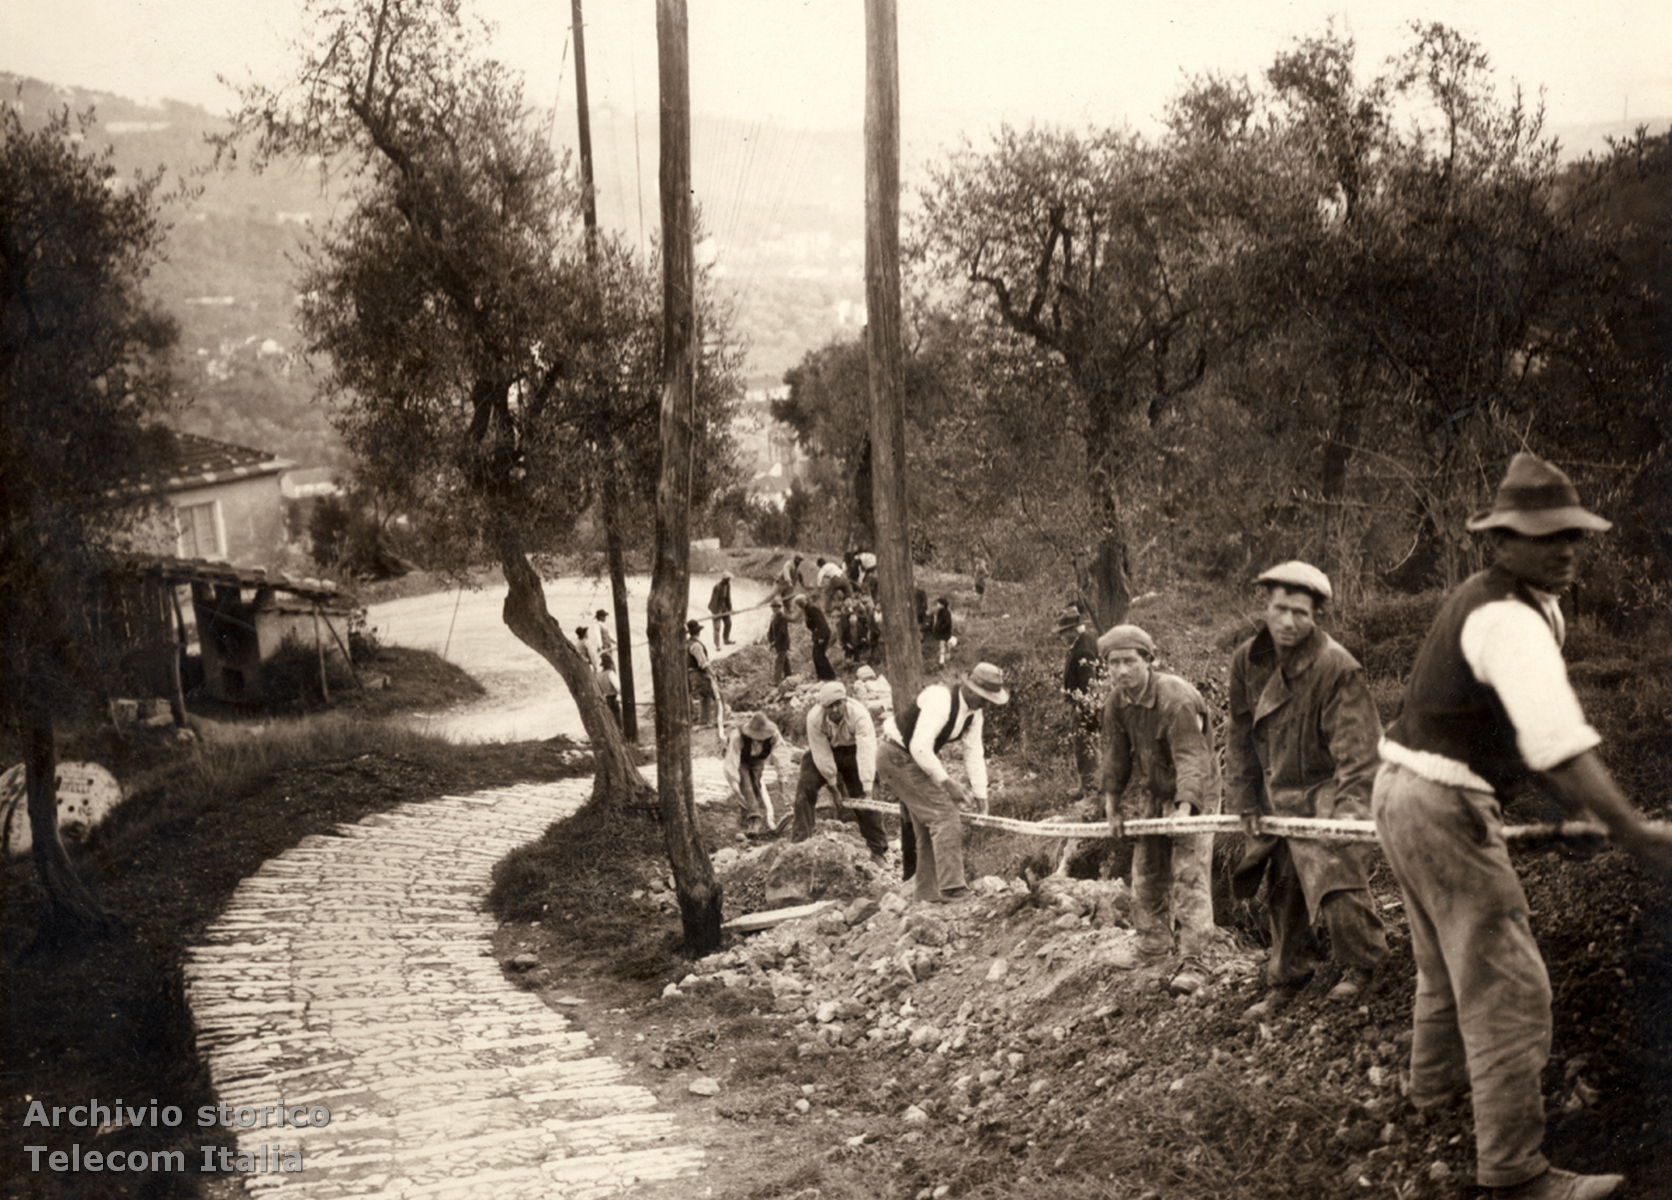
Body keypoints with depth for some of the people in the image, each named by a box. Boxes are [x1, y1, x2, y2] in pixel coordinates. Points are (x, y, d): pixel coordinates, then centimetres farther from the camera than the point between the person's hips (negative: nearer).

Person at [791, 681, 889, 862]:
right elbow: (822, 754, -24)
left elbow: (866, 750, -40)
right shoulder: (814, 718, -30)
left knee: (862, 799, -6)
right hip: (824, 750, 1)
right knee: (805, 787, -16)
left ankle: (879, 849, 5)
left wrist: (867, 788, -45)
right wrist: (833, 786, -20)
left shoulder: (859, 715, -35)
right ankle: (800, 839, -7)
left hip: (851, 750, -1)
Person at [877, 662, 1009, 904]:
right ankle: (951, 887, -24)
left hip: (919, 758, 10)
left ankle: (929, 894, 14)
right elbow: (920, 748, -31)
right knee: (943, 812, -19)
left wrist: (980, 796, 2)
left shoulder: (975, 712, 1)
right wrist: (947, 782, -29)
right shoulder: (940, 700, -28)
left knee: (926, 825, 9)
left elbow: (974, 754, 6)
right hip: (898, 756, -10)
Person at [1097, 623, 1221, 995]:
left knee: (1189, 876, -14)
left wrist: (1185, 807, -44)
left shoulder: (1177, 699, -27)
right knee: (1146, 874, 12)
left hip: (1192, 793, -7)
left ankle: (1194, 963, -15)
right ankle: (1153, 949, 28)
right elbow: (1115, 755, 7)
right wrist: (1112, 806, 8)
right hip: (1152, 794, 7)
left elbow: (1191, 757, -33)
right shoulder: (1116, 702, -4)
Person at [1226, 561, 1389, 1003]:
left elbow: (1356, 747, -20)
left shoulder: (1337, 667, -20)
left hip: (1324, 792, -6)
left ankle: (1361, 964, 9)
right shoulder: (1247, 661, -1)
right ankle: (1290, 966, 36)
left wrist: (1348, 808, -28)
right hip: (1276, 795, 6)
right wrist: (1244, 802, 8)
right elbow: (1240, 737, 9)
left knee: (1338, 881, -14)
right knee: (1283, 884, 16)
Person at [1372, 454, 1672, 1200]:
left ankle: (1435, 1079, 51)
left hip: (1404, 794, 11)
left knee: (1446, 956, 30)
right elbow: (1554, 731, -36)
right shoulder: (1509, 622, -22)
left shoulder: (1487, 601, 11)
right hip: (1444, 810, -11)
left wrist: (1558, 781, 18)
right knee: (1505, 987, -6)